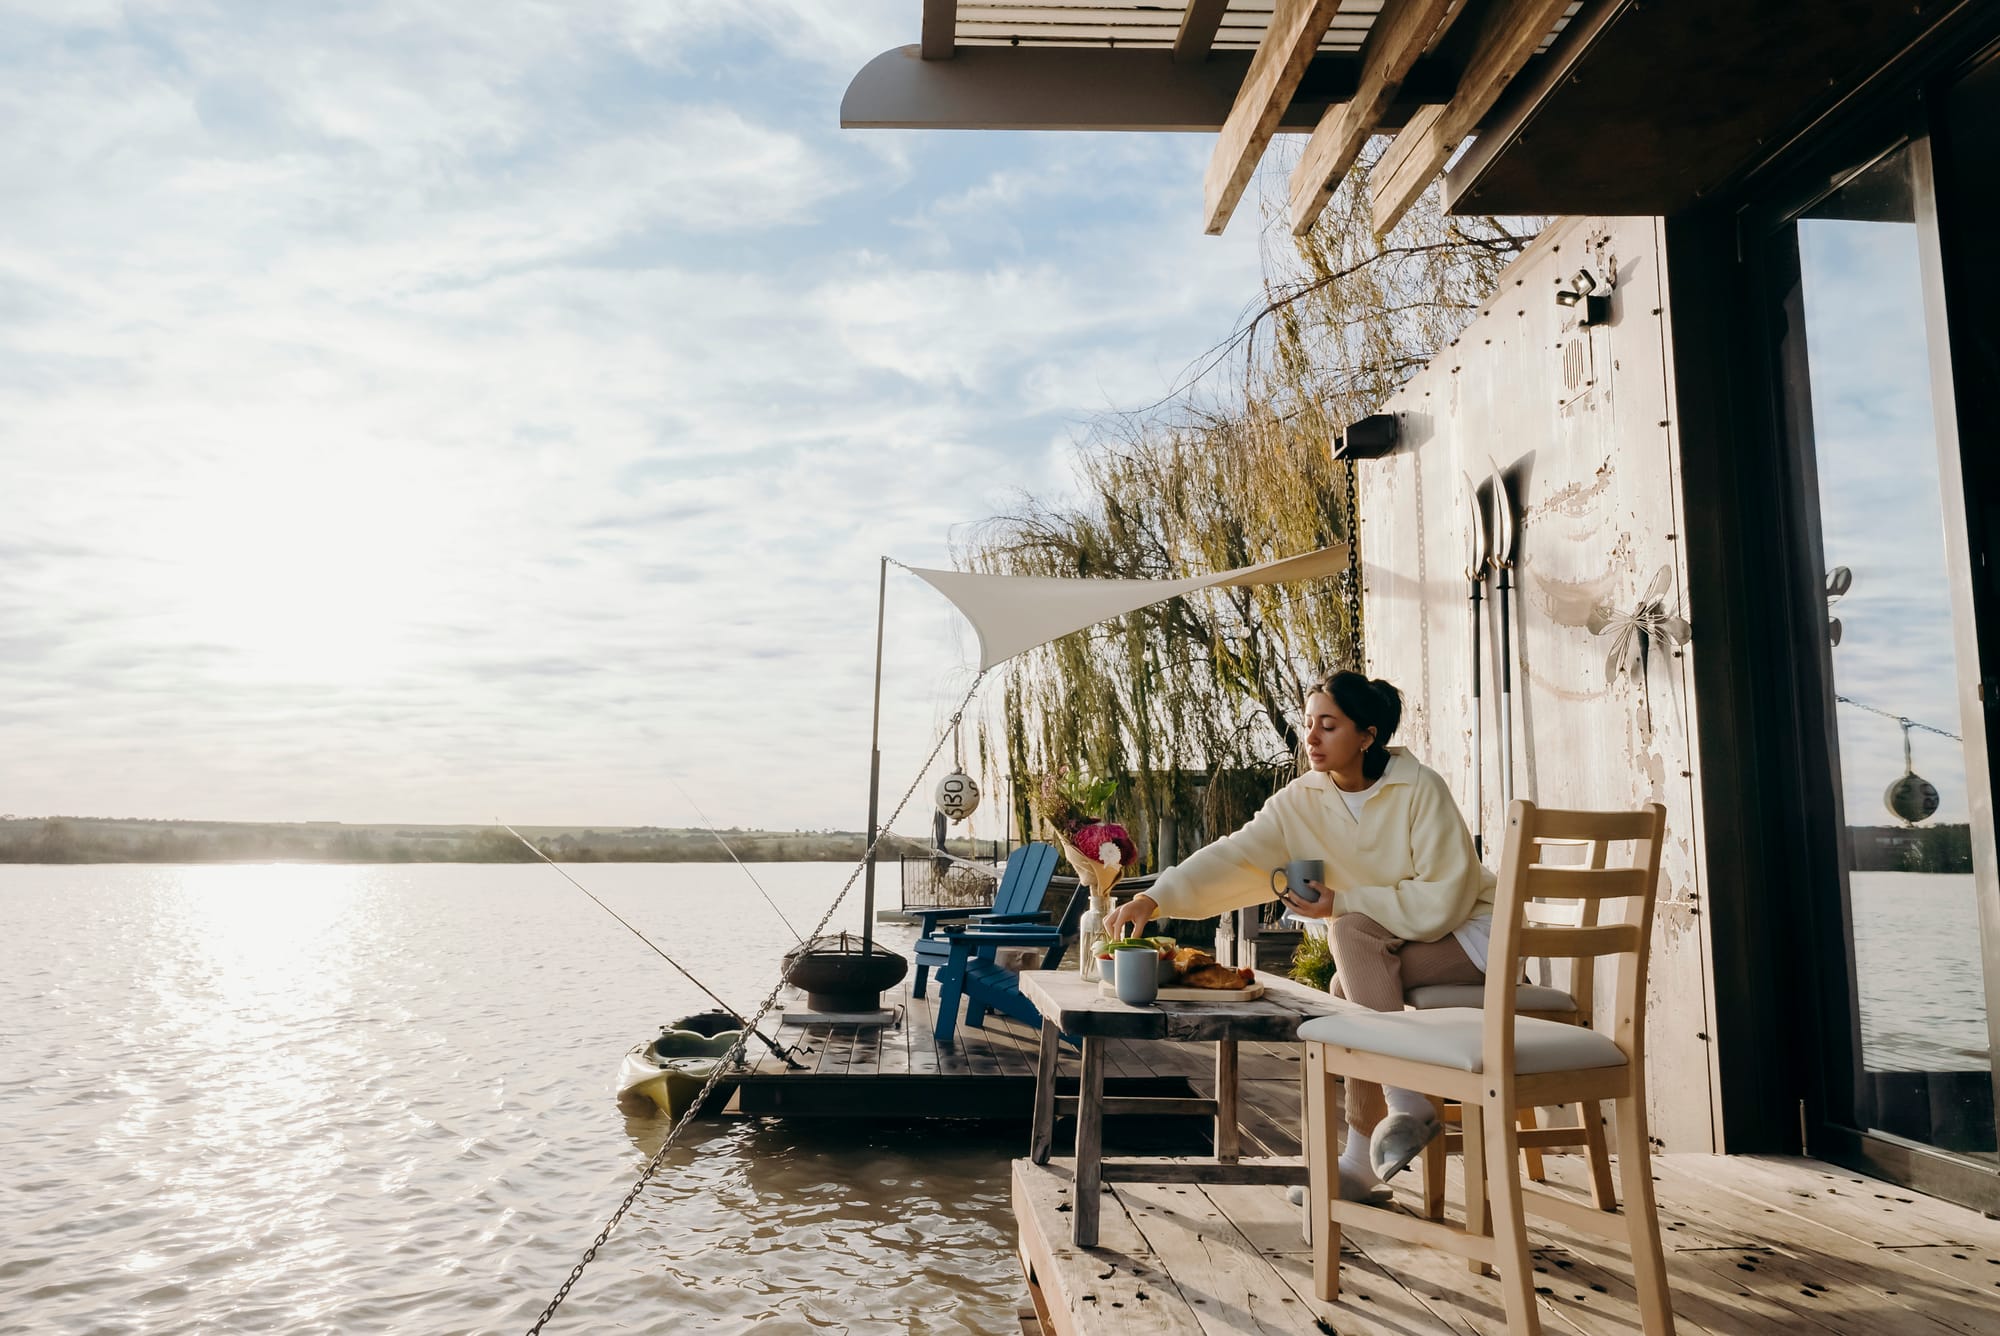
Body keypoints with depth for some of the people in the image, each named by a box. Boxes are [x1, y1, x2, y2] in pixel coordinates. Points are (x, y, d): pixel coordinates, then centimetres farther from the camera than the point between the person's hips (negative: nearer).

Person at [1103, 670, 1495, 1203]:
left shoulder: (1420, 788, -21)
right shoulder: (1302, 800, -6)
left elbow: (1445, 899, -22)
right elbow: (1233, 855, -19)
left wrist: (1342, 904, -26)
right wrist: (1154, 898, -34)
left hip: (1470, 931, -6)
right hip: (1394, 942, 6)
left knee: (1351, 932, -27)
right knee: (1348, 989, -19)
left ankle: (1406, 1104, -25)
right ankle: (1363, 1165, -6)